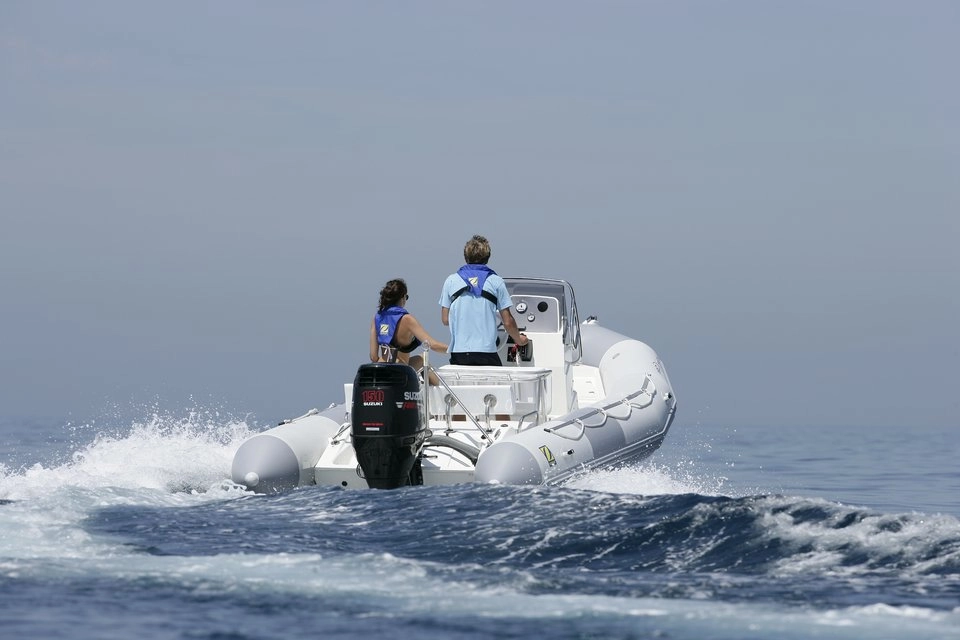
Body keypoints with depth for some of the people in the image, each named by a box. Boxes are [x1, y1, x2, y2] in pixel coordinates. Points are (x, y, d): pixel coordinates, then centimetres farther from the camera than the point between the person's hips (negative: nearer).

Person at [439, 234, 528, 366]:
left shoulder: (451, 281, 7)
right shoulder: (496, 282, 3)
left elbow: (445, 319, 10)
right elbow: (508, 322, 4)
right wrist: (519, 339, 24)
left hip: (458, 352, 2)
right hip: (487, 353, -2)